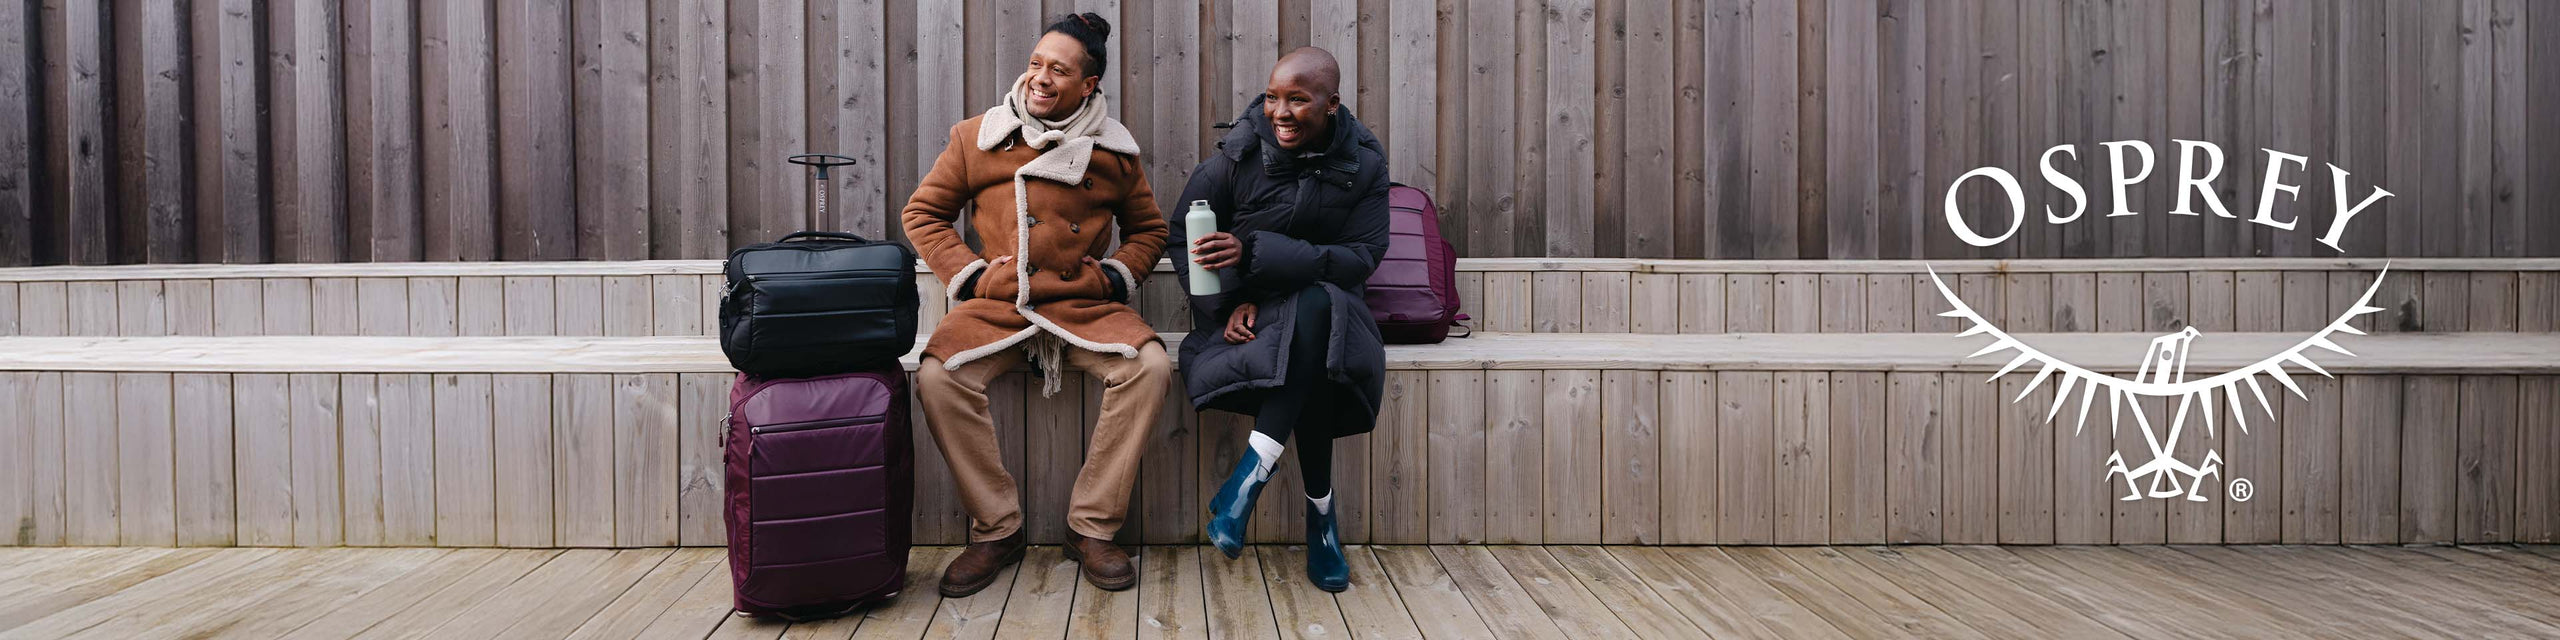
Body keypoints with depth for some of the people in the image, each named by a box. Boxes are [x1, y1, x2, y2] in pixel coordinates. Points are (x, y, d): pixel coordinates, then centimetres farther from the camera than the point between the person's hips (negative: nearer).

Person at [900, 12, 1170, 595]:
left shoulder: (1115, 151, 8)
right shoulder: (977, 137, 7)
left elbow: (1149, 229, 21)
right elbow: (924, 212, 14)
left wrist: (1113, 275, 2)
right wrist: (968, 273, 0)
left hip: (1084, 306, 1)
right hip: (995, 306, 0)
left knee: (1150, 367, -27)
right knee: (938, 378, -28)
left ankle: (1092, 528, -13)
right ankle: (996, 528, -10)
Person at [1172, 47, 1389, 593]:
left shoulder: (1365, 163, -3)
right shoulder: (1239, 154, -5)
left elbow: (1363, 256, -12)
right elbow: (1182, 238, 1)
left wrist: (1255, 252, -25)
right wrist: (1228, 303, -17)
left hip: (1327, 305, 1)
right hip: (1247, 306, -1)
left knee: (1316, 306, -38)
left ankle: (1252, 472, -31)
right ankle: (1319, 512, -25)